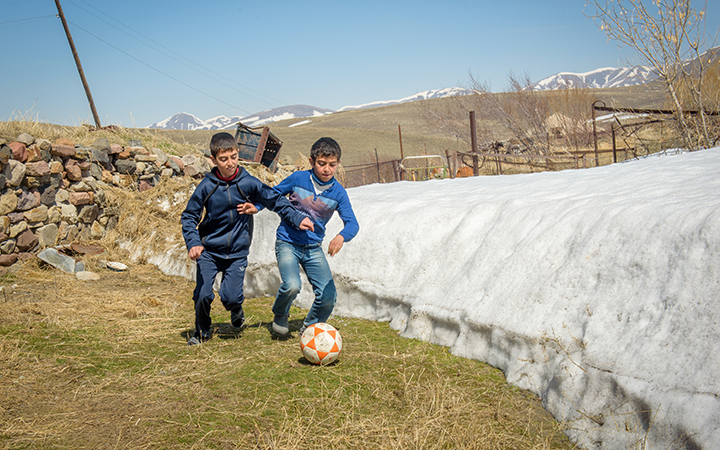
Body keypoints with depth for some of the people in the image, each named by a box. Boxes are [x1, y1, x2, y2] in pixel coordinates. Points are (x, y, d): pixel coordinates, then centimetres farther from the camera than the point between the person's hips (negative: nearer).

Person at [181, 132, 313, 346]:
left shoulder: (248, 183, -7)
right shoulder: (206, 186, -8)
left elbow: (275, 200, 5)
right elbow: (188, 217, -1)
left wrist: (297, 218, -1)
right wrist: (193, 243, -14)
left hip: (238, 251, 0)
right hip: (209, 250, 0)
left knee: (230, 296, -10)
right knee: (203, 295, -6)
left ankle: (236, 310, 28)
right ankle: (202, 332, 23)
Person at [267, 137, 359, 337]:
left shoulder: (338, 192, -5)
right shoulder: (298, 178, -9)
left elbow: (352, 223, -10)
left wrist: (341, 236, -31)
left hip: (313, 248, 3)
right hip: (287, 243, -3)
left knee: (329, 296, -9)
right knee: (292, 286, -27)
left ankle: (310, 328, 22)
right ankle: (280, 315, 9)